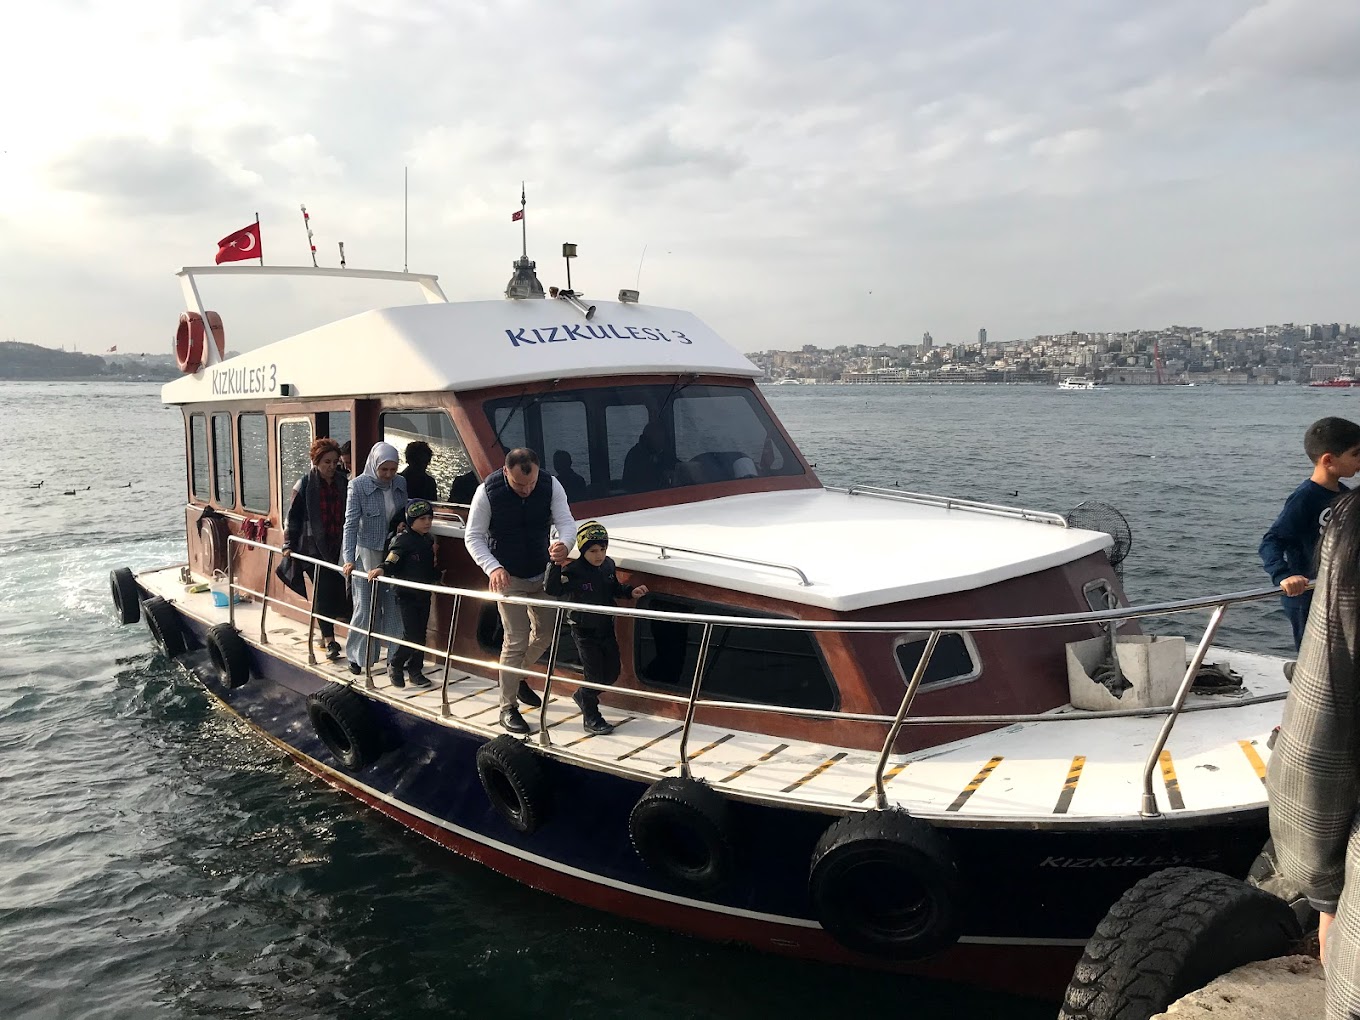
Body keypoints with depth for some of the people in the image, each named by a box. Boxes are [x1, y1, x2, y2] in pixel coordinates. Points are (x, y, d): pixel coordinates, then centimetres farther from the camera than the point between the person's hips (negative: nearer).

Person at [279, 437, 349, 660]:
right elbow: (293, 516, -1)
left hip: (338, 547, 3)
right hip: (314, 546, -3)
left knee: (338, 590, 2)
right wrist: (289, 544, -4)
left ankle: (327, 633, 19)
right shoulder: (305, 485, -4)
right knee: (323, 592, -3)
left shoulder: (342, 483, 6)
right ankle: (329, 640, 0)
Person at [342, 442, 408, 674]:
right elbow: (351, 523, -14)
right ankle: (357, 656, 17)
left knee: (393, 606, 5)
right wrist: (348, 559, -21)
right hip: (367, 553, -4)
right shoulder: (359, 485, -11)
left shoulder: (400, 483, 2)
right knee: (365, 608, 2)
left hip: (393, 552, 4)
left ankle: (395, 655, 15)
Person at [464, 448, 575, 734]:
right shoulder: (488, 492, -24)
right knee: (516, 640, -6)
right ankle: (507, 708, 8)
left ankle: (518, 677, 41)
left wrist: (564, 544, -46)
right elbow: (473, 537, -17)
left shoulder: (551, 485, -18)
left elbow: (566, 521, -21)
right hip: (508, 576, -4)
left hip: (542, 572, 4)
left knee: (545, 631, 15)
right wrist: (493, 568, -34)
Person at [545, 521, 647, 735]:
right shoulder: (573, 571, -21)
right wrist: (556, 565, -43)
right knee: (594, 674, -1)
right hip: (584, 632, -6)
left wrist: (631, 592, 1)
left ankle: (582, 697, 39)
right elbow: (553, 590, -34)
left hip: (606, 628, 7)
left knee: (612, 673, 15)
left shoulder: (608, 565, -2)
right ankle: (591, 719, 17)